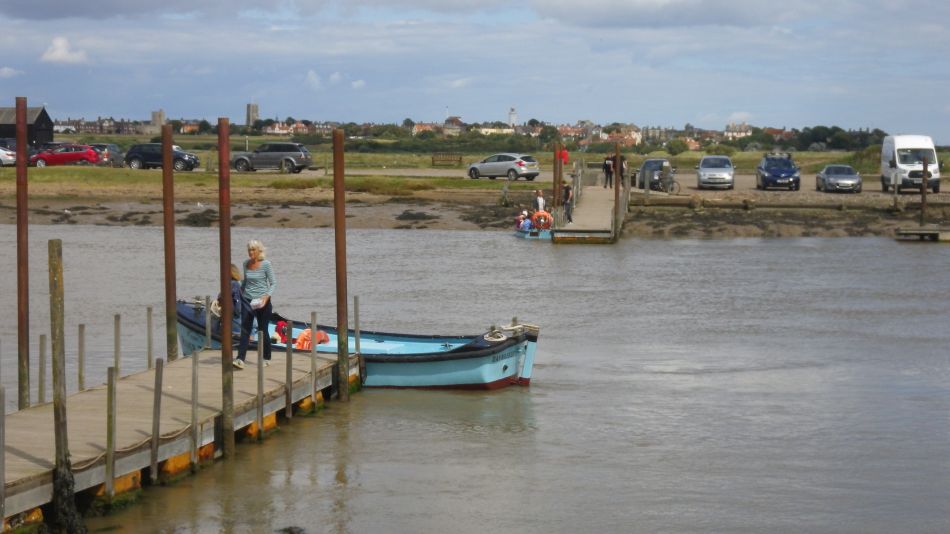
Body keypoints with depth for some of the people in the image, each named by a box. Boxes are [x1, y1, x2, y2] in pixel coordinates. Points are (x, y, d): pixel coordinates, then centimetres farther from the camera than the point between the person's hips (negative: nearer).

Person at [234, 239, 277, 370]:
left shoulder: (266, 264, -8)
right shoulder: (246, 263, 6)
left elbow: (273, 283, -7)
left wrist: (267, 296, -20)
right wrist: (240, 292, 22)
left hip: (261, 302, -4)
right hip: (247, 300, 4)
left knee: (263, 330, 6)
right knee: (245, 330, -7)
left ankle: (266, 358, 21)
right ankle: (240, 359, -15)